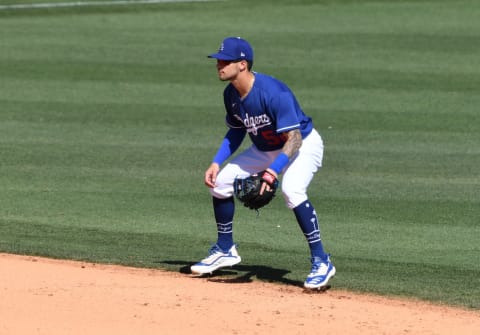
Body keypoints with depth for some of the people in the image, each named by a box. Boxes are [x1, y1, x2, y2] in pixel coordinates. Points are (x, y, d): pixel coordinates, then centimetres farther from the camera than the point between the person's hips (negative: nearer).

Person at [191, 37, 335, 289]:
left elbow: (294, 139, -35)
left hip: (303, 145, -8)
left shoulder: (273, 93, -34)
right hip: (265, 149, 8)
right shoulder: (231, 95, -9)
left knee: (292, 190, -34)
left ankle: (321, 262, -25)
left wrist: (273, 171, -47)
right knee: (220, 182, 4)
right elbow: (236, 131, 9)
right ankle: (225, 250, 22)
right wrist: (217, 162, -3)